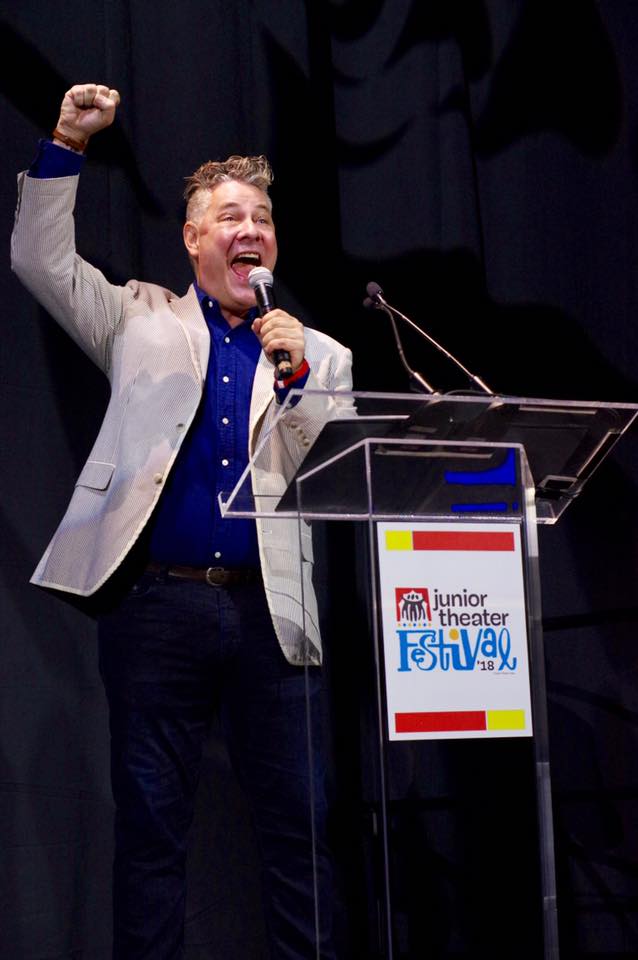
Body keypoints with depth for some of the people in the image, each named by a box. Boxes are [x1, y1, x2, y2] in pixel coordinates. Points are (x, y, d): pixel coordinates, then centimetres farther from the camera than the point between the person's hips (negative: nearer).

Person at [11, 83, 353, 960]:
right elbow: (42, 261, 7)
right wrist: (66, 146, -2)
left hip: (268, 607, 1)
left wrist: (299, 372, -6)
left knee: (298, 822, 1)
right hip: (155, 600, -1)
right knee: (151, 821, 2)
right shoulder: (144, 321, 13)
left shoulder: (316, 355, 15)